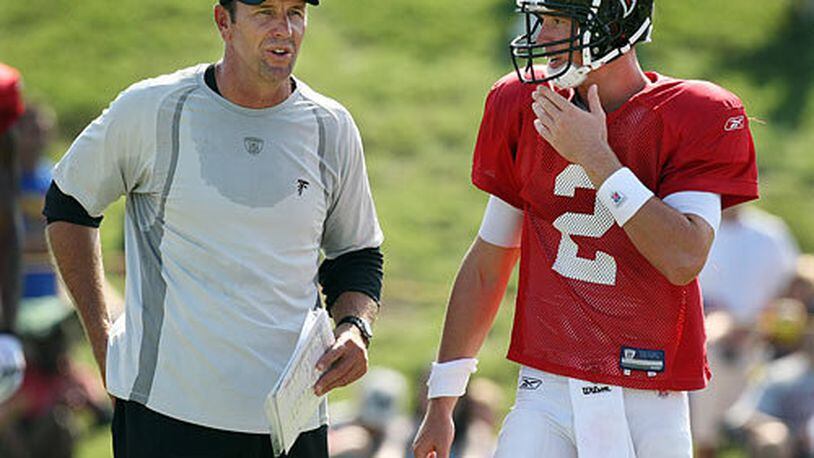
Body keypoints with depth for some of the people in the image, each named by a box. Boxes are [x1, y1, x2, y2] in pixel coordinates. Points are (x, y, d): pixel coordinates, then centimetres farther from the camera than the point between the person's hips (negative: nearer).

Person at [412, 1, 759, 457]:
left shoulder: (697, 119, -5)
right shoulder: (522, 106, 6)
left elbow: (684, 260, -18)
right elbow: (488, 264, 13)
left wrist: (594, 157, -16)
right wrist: (441, 404, 14)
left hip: (649, 406, -2)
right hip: (545, 397, 3)